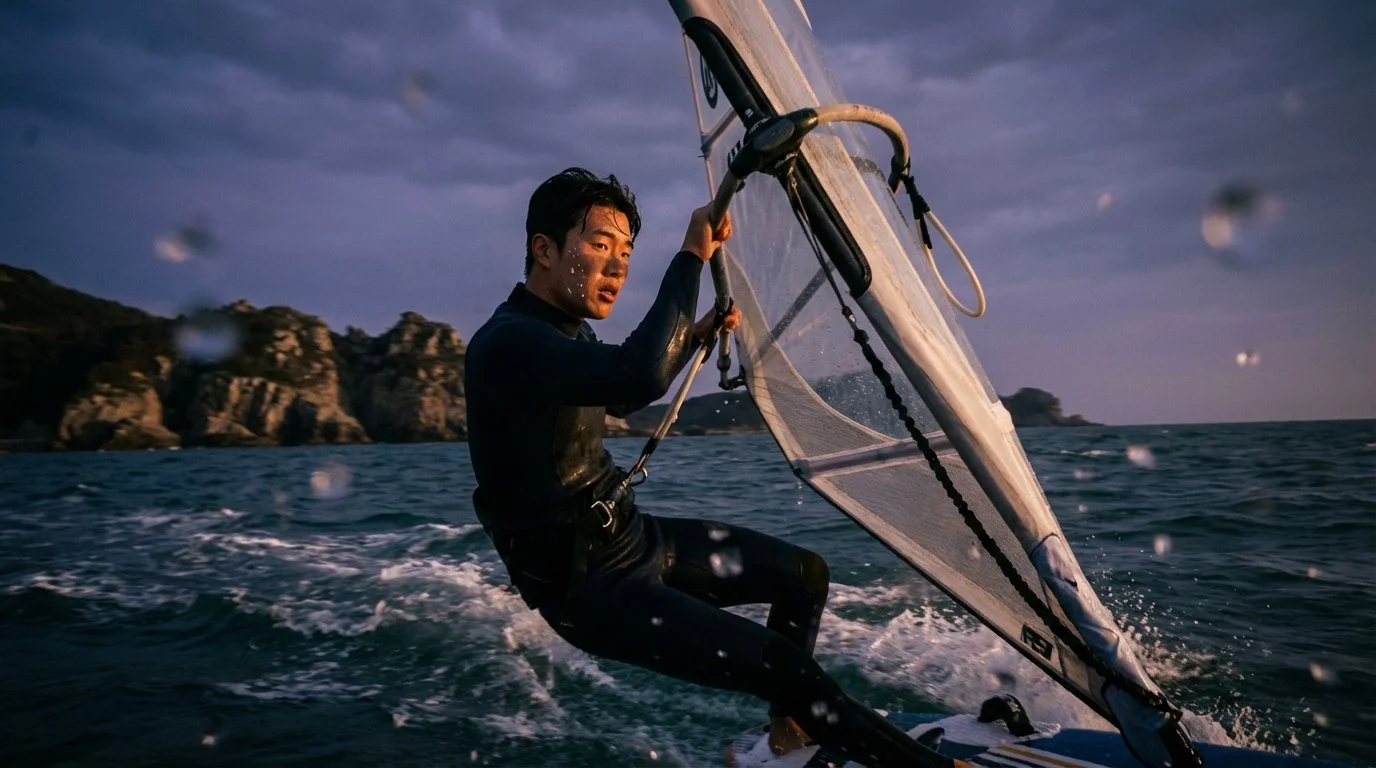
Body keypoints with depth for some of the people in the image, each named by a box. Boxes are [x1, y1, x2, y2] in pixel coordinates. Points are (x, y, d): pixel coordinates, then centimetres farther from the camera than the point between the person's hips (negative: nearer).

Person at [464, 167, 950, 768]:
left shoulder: (567, 331, 7)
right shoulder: (506, 344, -24)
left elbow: (619, 397, 27)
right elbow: (640, 377, -41)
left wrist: (696, 336, 17)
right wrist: (691, 257, -30)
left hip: (635, 538, 10)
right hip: (586, 584, -10)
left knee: (805, 574, 14)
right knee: (783, 664, -17)